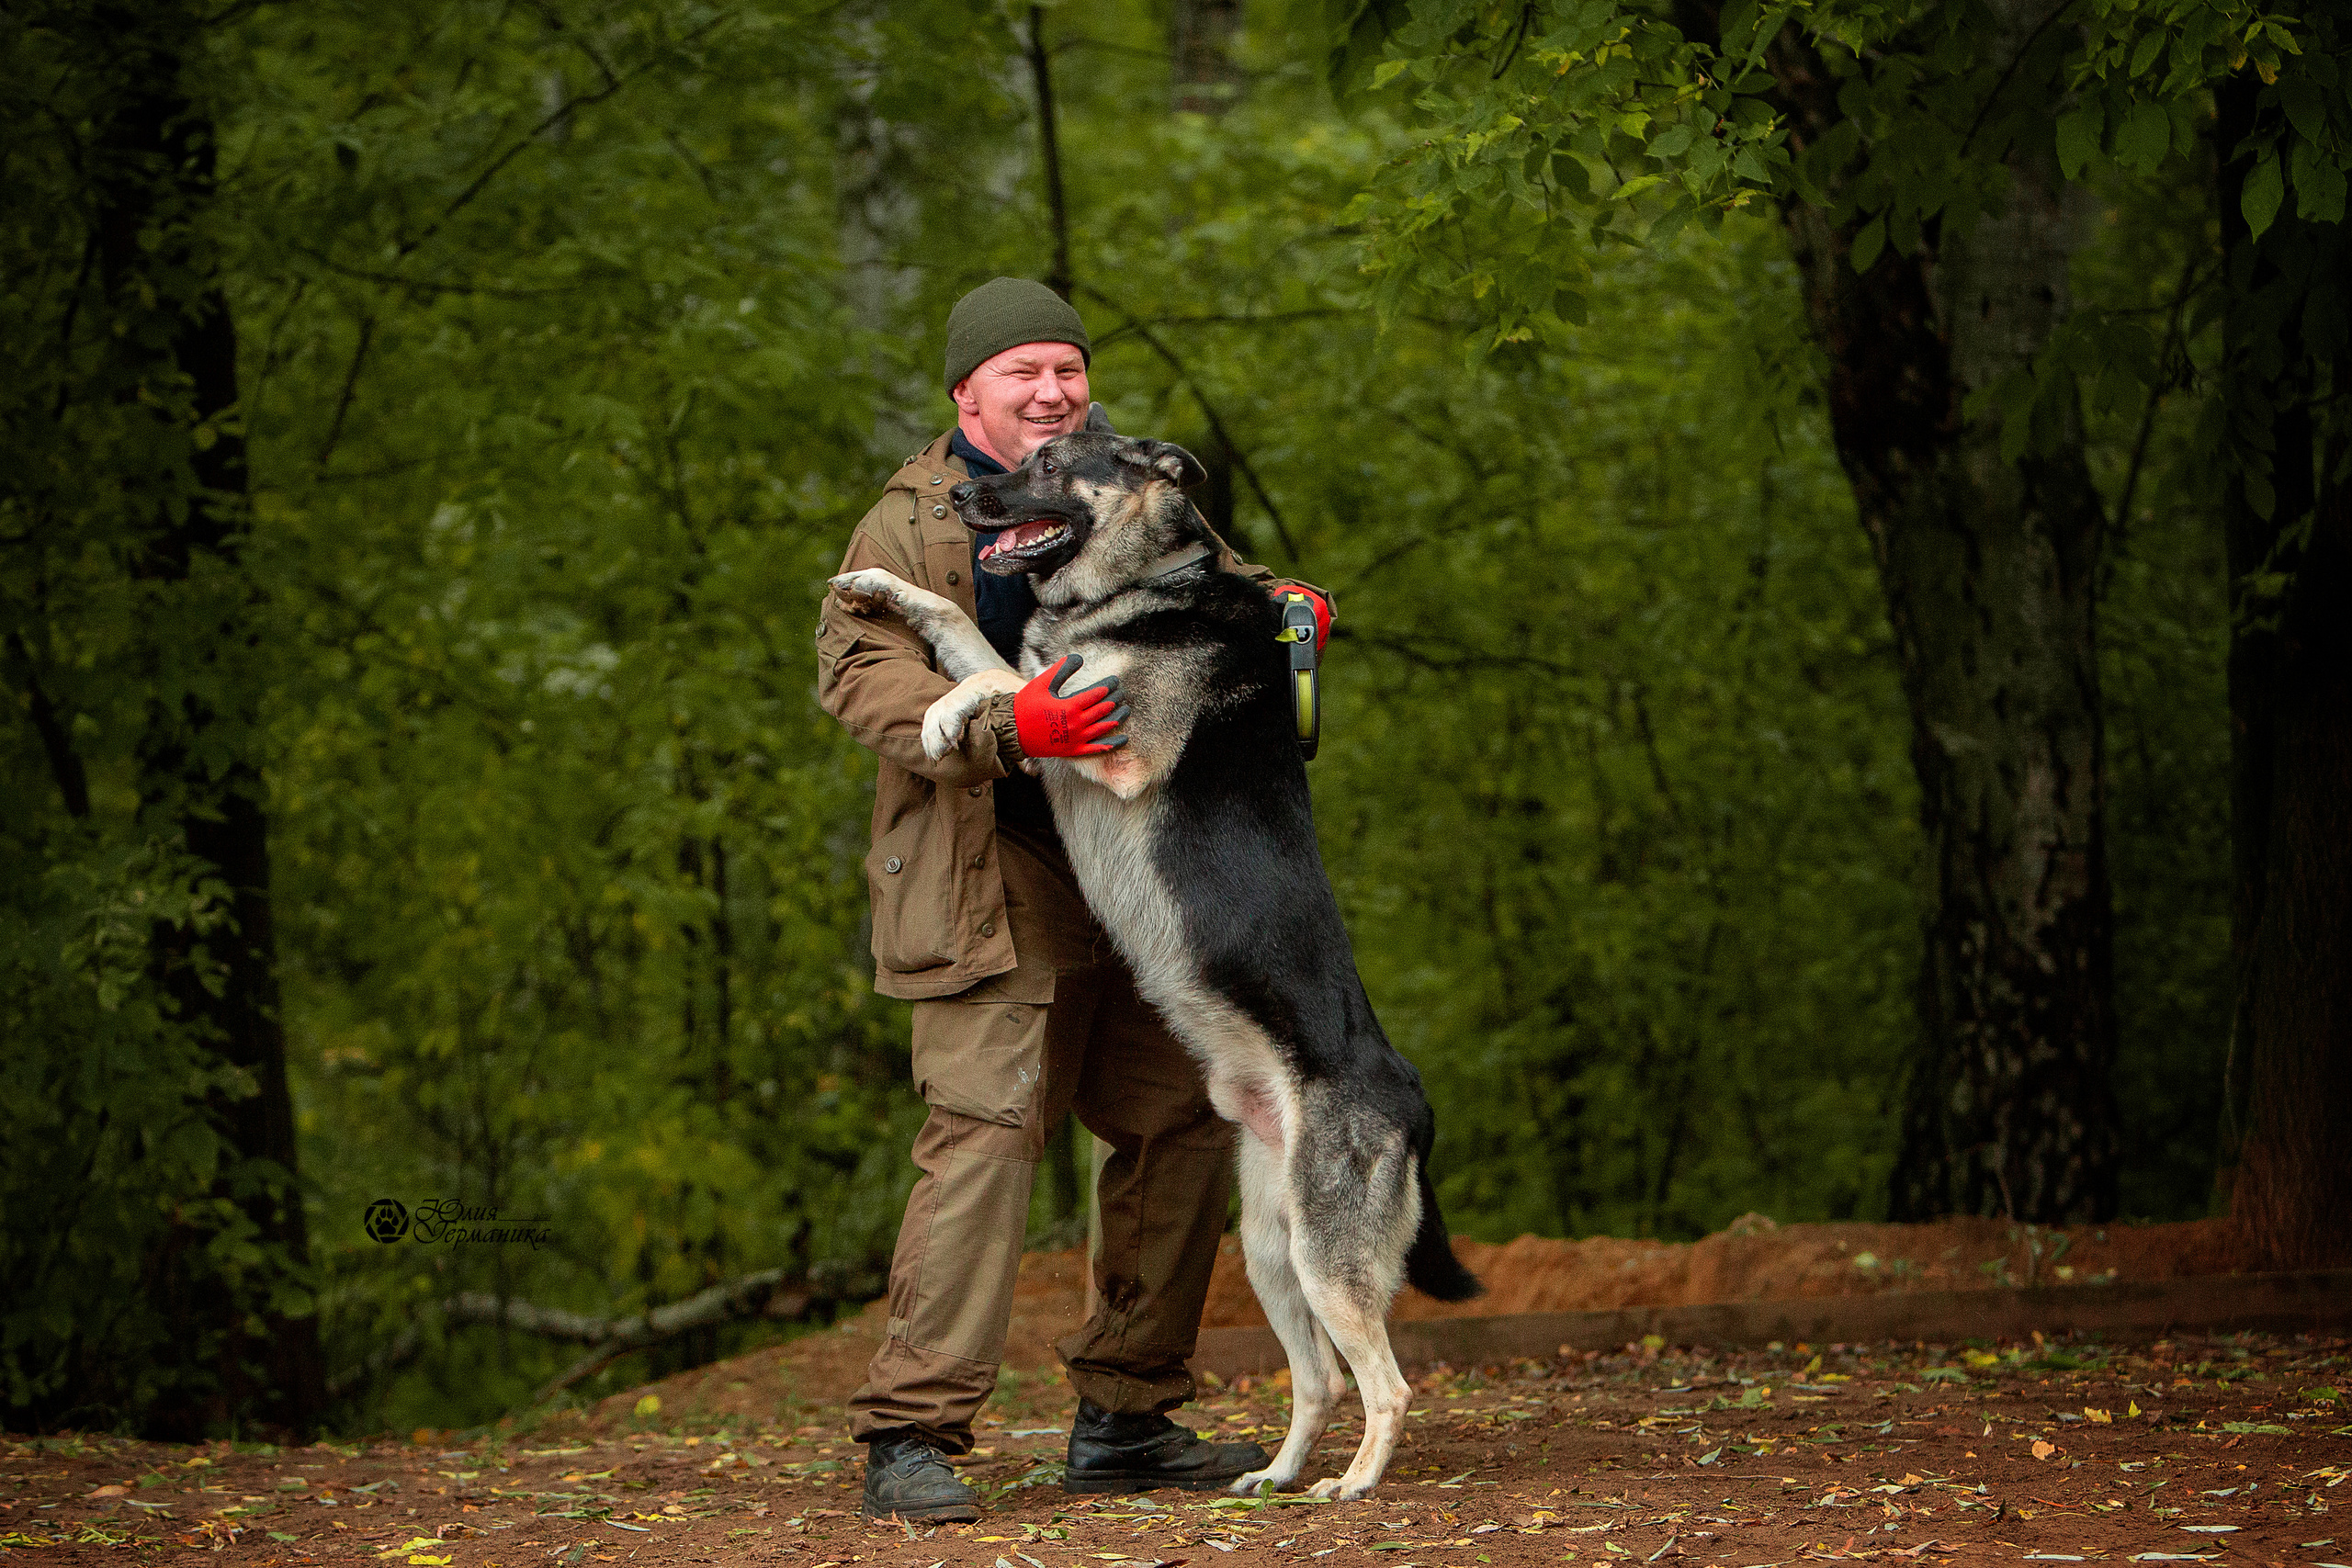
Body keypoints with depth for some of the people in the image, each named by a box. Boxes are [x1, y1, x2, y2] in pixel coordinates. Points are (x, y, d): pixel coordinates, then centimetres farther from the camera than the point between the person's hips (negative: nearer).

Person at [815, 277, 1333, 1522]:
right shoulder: (914, 522, -4)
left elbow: (1208, 578, 29)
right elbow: (859, 673, -15)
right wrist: (1005, 728, -30)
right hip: (994, 880, -7)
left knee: (1183, 1126, 7)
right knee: (985, 1130, -17)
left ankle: (1123, 1421, 17)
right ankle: (908, 1438, -14)